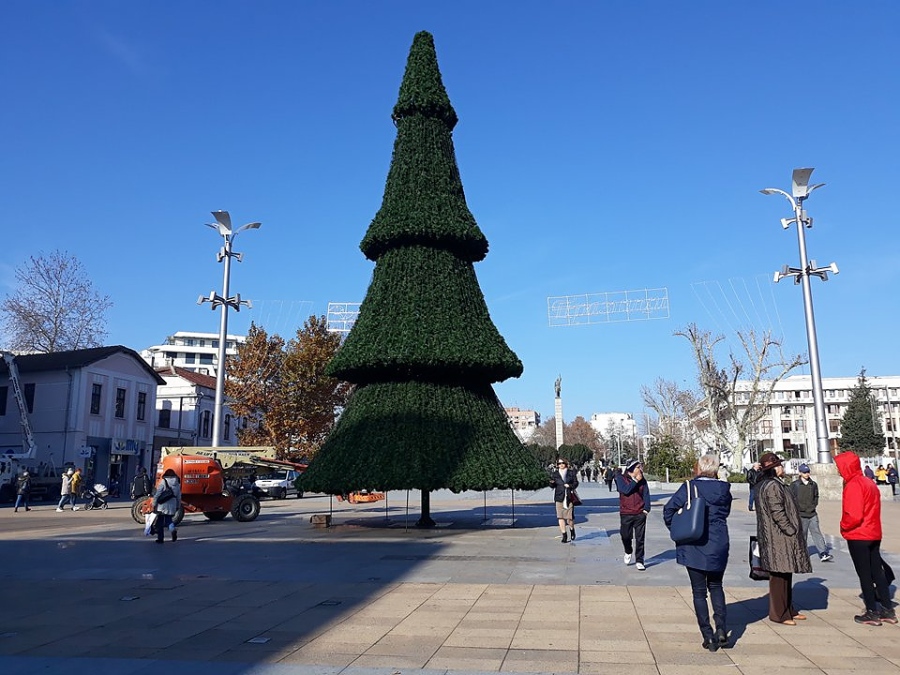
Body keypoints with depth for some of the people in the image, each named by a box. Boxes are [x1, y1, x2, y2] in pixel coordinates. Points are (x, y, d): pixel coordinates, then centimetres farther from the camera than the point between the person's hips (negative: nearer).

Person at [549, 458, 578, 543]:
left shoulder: (571, 472, 6)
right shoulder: (555, 474, 7)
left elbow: (576, 483, 6)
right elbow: (552, 486, 5)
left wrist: (570, 486, -13)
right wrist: (552, 483, -17)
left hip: (569, 497, -1)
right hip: (559, 498, 1)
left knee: (570, 517, -2)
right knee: (560, 517, -2)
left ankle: (572, 529, 28)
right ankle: (564, 534, 8)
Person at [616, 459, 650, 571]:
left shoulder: (642, 480, 6)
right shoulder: (620, 478, -2)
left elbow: (646, 494, 4)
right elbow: (625, 490, -17)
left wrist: (646, 509, -7)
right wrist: (635, 481, -14)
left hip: (640, 514, 2)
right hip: (626, 514, -2)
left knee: (640, 539, 2)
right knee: (625, 536, 4)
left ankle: (639, 561, 13)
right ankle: (628, 552, 35)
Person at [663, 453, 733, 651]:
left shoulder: (690, 487, -11)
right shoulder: (724, 489, -1)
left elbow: (668, 510, -14)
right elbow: (726, 512, 11)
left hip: (693, 547, -3)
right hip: (718, 546, 3)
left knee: (699, 592, 8)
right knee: (715, 586, 22)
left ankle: (708, 637, 8)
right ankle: (721, 628, 8)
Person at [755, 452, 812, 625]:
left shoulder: (770, 484, 16)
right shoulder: (772, 486, -18)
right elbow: (777, 513, -23)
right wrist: (792, 531, -16)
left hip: (782, 538, 11)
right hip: (778, 538, -11)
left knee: (785, 575, 17)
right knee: (779, 576, -3)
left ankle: (788, 610, 26)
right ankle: (779, 614, 4)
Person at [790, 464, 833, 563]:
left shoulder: (813, 484, 9)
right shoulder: (794, 485, -4)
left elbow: (816, 497, 16)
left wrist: (813, 506, 2)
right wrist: (802, 508, -8)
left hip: (812, 514, 3)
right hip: (801, 515, -3)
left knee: (817, 532, -3)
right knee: (802, 535, 4)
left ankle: (823, 554, -6)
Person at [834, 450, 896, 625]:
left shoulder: (853, 485, -19)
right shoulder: (869, 483, 10)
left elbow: (854, 516, -25)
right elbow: (870, 510, 15)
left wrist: (843, 526, -8)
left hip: (858, 537, -9)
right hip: (874, 535, 9)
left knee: (865, 575, 1)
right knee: (877, 572, 14)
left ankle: (872, 613, 8)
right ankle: (888, 611, 19)